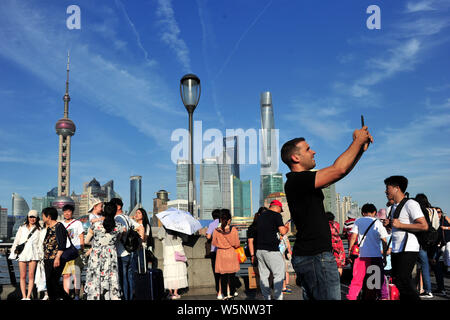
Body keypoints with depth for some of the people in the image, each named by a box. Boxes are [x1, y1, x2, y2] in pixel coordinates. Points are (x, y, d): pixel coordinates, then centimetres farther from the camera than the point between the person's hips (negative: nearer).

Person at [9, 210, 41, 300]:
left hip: (33, 254, -1)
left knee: (31, 276, -5)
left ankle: (28, 296, -3)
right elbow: (16, 240, 13)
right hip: (22, 253, 1)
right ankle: (23, 297, 3)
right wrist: (13, 253, 8)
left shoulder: (39, 229, 10)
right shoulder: (22, 228, 13)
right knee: (23, 276, 0)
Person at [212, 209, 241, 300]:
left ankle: (225, 295, 12)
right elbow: (237, 244, -6)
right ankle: (231, 294, 16)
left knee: (223, 276, 9)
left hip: (221, 254, 1)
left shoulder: (216, 231, -9)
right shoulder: (233, 230, -12)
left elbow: (214, 243, 4)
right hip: (231, 254, -1)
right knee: (232, 276, 11)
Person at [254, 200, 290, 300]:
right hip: (271, 250, -7)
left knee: (263, 275, 9)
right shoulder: (276, 215, -5)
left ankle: (266, 297, 13)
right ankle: (277, 297, -1)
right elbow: (283, 232, -12)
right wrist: (287, 228, 8)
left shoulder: (260, 216, 17)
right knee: (279, 273, 1)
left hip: (259, 249, 7)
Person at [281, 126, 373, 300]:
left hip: (309, 255, 10)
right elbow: (339, 169, -21)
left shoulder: (305, 180, 16)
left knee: (311, 297, 14)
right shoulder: (296, 181, -16)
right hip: (315, 256, -10)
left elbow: (339, 172, 21)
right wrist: (358, 140, -7)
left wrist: (361, 149, 12)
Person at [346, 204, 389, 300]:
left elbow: (353, 237, 0)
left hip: (361, 255, 0)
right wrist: (385, 253, 11)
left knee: (357, 279, 4)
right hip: (375, 255, 0)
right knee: (379, 278, 10)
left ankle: (351, 297, -1)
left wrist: (350, 249, 7)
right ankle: (384, 296, 11)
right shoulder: (378, 222, 6)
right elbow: (384, 241, 4)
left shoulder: (358, 221, 6)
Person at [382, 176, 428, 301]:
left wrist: (400, 225, -18)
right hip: (396, 250, 9)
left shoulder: (410, 204, -10)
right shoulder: (394, 206, 18)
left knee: (402, 281, -13)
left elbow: (424, 226, -18)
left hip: (408, 249, -9)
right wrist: (389, 223, 9)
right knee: (398, 281, 10)